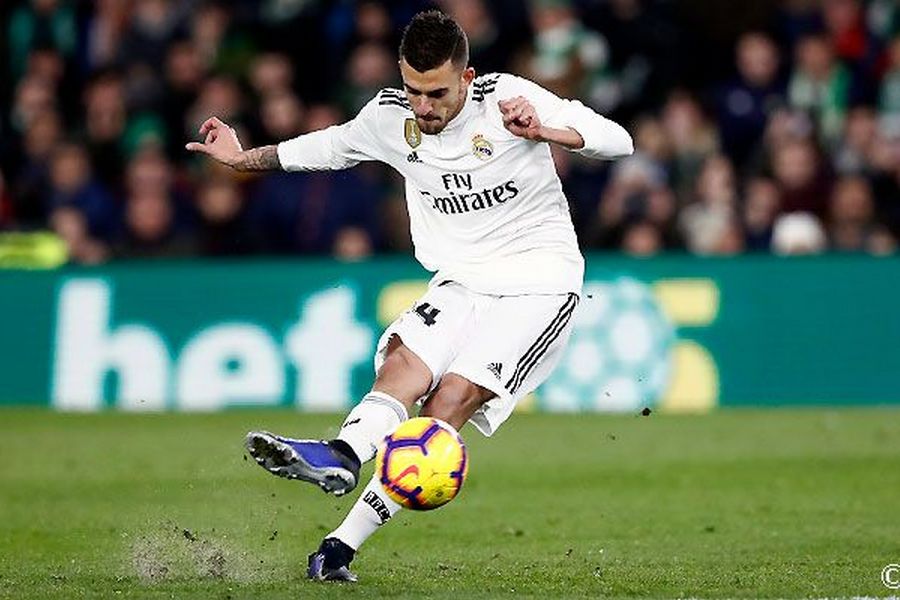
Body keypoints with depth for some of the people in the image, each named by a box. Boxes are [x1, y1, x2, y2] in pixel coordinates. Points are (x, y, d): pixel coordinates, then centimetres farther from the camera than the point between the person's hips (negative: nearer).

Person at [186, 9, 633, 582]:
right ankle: (342, 456, -54)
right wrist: (245, 158, 27)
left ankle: (344, 543, -30)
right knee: (403, 366, -25)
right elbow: (332, 144, 22)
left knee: (451, 398, -22)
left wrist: (542, 131, -33)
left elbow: (617, 140, -15)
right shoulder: (390, 116, 0)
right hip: (461, 281, 5)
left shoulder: (507, 99, -14)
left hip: (539, 283, -5)